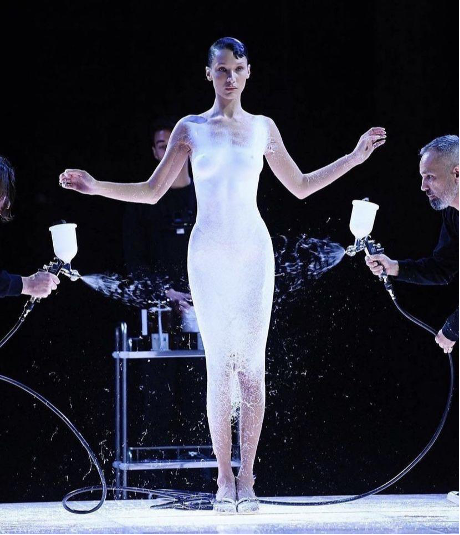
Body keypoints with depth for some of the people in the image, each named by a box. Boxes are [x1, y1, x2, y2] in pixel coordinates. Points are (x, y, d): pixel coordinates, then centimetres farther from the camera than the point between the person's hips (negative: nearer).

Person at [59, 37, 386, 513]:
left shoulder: (263, 128, 9)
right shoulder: (190, 129, 5)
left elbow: (301, 186, 17)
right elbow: (152, 191, 8)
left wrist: (354, 157, 12)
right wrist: (96, 186, -2)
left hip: (253, 253, 1)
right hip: (209, 255, -1)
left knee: (252, 366, -3)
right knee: (219, 367, -3)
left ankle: (246, 480, 0)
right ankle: (224, 481, 0)